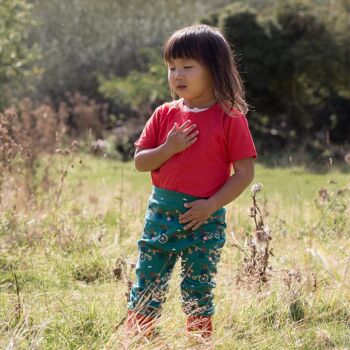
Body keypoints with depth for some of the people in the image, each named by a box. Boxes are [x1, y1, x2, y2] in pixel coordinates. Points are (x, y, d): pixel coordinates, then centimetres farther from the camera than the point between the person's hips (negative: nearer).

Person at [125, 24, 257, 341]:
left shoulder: (230, 119, -7)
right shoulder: (165, 115, 4)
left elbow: (245, 172, -8)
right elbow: (140, 162, 5)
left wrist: (211, 205, -15)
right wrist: (168, 149, -13)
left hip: (205, 218, -3)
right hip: (161, 212, 3)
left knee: (198, 289, 6)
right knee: (147, 285, 6)